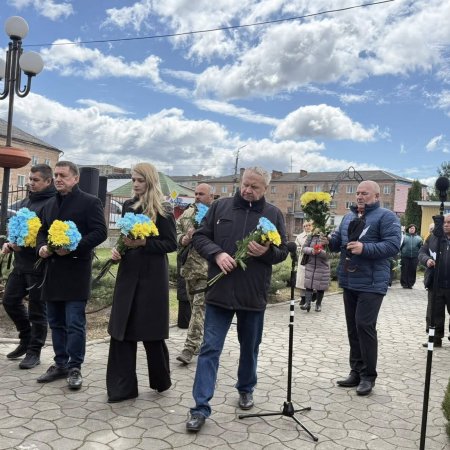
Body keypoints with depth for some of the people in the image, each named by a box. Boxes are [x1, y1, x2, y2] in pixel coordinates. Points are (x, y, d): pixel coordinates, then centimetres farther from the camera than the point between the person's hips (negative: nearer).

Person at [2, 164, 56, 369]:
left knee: (37, 310, 2)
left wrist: (23, 245, -24)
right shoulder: (24, 202, 14)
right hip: (20, 263, 9)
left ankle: (34, 351, 17)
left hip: (39, 265, -9)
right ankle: (27, 339, 34)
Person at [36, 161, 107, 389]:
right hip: (53, 270, 7)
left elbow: (100, 232, -12)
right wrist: (42, 247, -1)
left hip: (76, 271, -7)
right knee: (56, 322, 13)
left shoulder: (90, 202, -4)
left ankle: (74, 367, 9)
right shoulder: (50, 204, 17)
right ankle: (60, 364, 26)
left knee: (75, 323, -3)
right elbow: (42, 231, 22)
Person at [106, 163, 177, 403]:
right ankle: (122, 387, 13)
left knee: (150, 331, 3)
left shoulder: (162, 210, -6)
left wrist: (143, 243, -20)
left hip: (152, 275, -5)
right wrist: (117, 248, -2)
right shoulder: (128, 206, 11)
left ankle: (161, 380, 26)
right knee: (121, 330, 3)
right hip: (128, 273, 6)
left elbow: (171, 244, -9)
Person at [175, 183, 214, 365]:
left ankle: (190, 347, -3)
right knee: (195, 306, 15)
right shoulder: (187, 213, 12)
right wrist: (183, 239, -10)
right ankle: (200, 342, 30)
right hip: (189, 267, 7)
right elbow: (176, 231, 10)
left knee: (199, 307, -7)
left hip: (207, 269, -6)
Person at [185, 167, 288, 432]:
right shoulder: (220, 207, 2)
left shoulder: (274, 214, 1)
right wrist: (217, 253, -15)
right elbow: (200, 236, 3)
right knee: (210, 349, 0)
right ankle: (201, 408, 7)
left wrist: (267, 252, -17)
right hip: (219, 291, -1)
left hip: (254, 295, 1)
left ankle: (246, 389, 42)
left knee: (250, 348, 18)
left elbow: (283, 251, 5)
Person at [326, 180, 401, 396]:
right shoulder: (348, 217, 15)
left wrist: (365, 248, -26)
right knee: (353, 327, 11)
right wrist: (328, 240, -3)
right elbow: (338, 241, 19)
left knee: (365, 326, -8)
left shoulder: (386, 216, -7)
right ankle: (356, 371, 22)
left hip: (371, 283, -7)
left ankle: (368, 376, 6)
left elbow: (393, 245, -17)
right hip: (349, 282, 7)